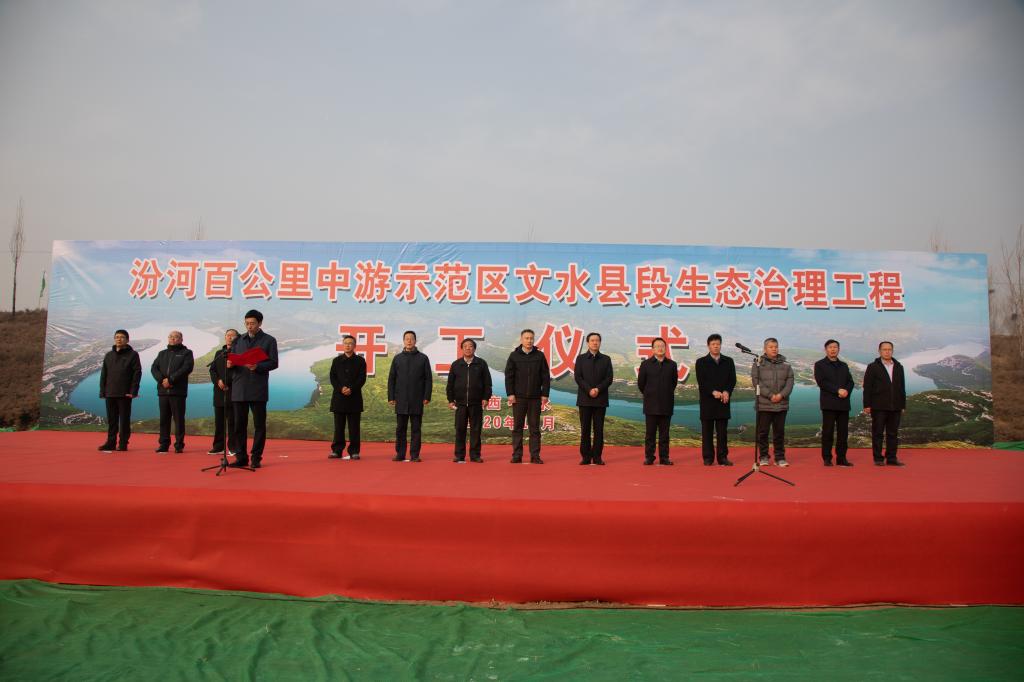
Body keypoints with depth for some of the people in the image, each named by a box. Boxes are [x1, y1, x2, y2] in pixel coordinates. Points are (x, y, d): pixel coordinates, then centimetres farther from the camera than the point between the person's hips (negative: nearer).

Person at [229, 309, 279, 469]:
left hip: (258, 390, -4)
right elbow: (232, 359, 15)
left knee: (259, 425, 1)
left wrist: (257, 367, -20)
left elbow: (274, 363, -4)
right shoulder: (238, 340, 15)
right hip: (239, 389, 4)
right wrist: (230, 364, -9)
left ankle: (256, 458, 8)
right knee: (239, 425, 6)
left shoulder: (269, 340, 3)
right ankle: (241, 457, 14)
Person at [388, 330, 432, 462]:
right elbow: (391, 379, 9)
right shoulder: (397, 358, 10)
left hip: (417, 400, -1)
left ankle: (414, 455, 6)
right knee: (400, 428, 5)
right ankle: (400, 454, 12)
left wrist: (427, 397, -6)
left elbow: (428, 379, 2)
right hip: (401, 400, 2)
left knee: (416, 429, 2)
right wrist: (391, 397, 1)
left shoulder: (423, 358, 5)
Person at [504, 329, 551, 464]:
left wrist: (545, 394, -1)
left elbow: (545, 376, 4)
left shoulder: (540, 355, 4)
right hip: (519, 397, 0)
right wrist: (510, 394, -6)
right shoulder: (514, 355, 3)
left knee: (534, 427, 4)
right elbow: (509, 376, 1)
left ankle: (535, 456, 8)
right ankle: (517, 455, 9)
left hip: (535, 397, 1)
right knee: (517, 427, 3)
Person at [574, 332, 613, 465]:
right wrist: (589, 390, -13)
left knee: (599, 429, 1)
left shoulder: (606, 359, 10)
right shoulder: (581, 359, 8)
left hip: (601, 399, 1)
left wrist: (598, 389, -13)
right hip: (585, 399, 0)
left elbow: (609, 378, 2)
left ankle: (597, 457, 5)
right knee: (585, 429, 0)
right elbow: (578, 377, -1)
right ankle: (586, 457, 4)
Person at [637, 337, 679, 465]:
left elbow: (674, 382, 13)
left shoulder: (672, 364, 5)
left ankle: (664, 457, 9)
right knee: (650, 433, 2)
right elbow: (640, 383, 7)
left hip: (666, 405, 1)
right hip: (651, 405, -1)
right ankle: (649, 457, 7)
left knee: (664, 433, 5)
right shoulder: (646, 364, 1)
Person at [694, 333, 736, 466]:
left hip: (724, 401, 2)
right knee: (707, 431, 1)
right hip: (707, 401, -2)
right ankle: (708, 458, 6)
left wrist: (727, 392, -13)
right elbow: (701, 382, -6)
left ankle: (723, 457, 8)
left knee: (722, 431, 3)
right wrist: (713, 392, -18)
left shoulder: (728, 361, 12)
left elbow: (732, 380, 4)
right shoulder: (701, 362, 4)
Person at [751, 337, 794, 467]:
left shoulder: (785, 365, 9)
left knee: (779, 432, 7)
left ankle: (780, 457, 15)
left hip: (781, 404, 2)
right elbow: (756, 382, -8)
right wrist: (770, 395, -14)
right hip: (764, 404, -2)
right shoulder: (758, 364, 1)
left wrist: (781, 395, -12)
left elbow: (790, 382, 3)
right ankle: (764, 457, 13)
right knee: (763, 432, 3)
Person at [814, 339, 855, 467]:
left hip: (843, 403, 5)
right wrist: (837, 390, -16)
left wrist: (846, 391, -11)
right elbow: (821, 382, -9)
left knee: (843, 432, 4)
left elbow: (850, 382, 11)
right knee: (828, 432, -4)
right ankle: (827, 458, 2)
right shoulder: (820, 365, 4)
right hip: (829, 403, -5)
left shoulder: (843, 365, 20)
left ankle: (841, 458, 9)